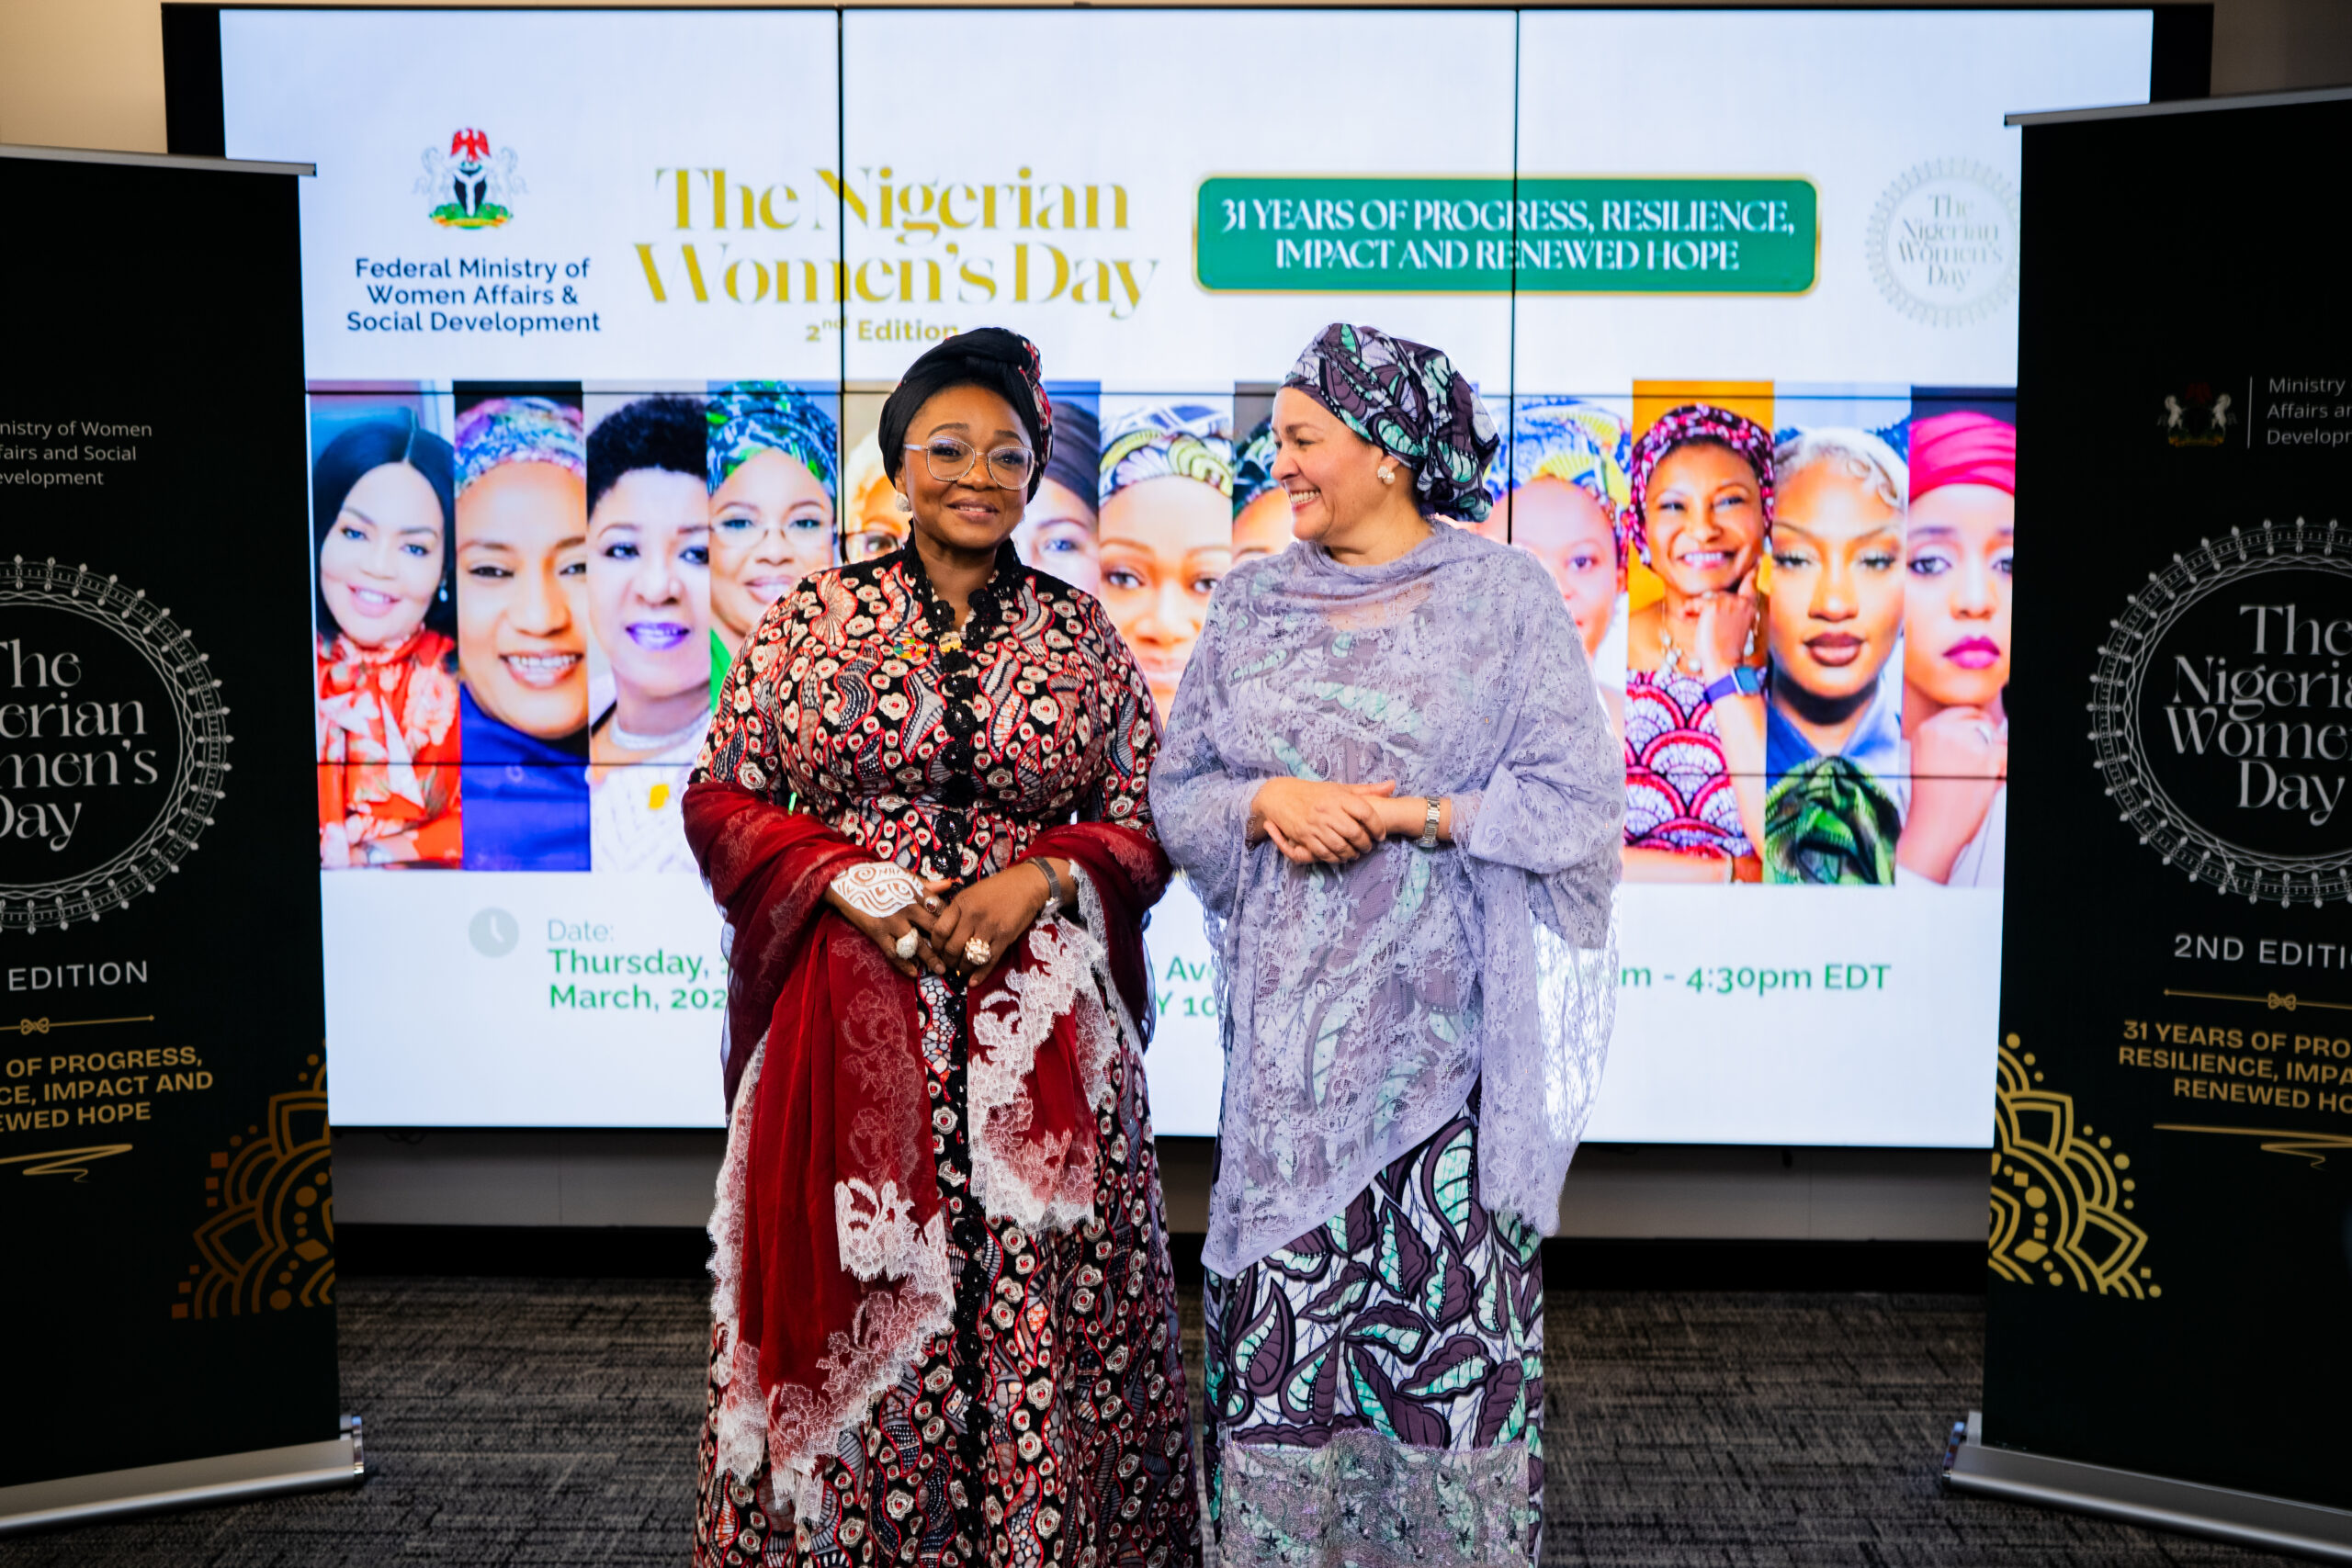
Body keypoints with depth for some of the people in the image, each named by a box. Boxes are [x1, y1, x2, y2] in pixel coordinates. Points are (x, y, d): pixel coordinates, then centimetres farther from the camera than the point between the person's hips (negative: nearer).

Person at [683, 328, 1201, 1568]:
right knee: (857, 1317, 4)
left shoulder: (1080, 632, 8)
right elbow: (720, 799, 5)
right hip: (851, 1031, 0)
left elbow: (1144, 828, 8)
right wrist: (851, 882, -10)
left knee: (1040, 1320, 4)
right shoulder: (812, 616, 6)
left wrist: (1041, 877, -11)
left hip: (1041, 1035, 1)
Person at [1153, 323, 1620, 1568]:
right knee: (1280, 1319, 5)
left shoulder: (1504, 595, 0)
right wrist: (1269, 801, -10)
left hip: (1441, 1030, -3)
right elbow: (1178, 791, 10)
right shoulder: (1251, 601, 11)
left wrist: (1408, 813, -13)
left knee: (1452, 1321, 0)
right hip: (1291, 1033, 3)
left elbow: (1581, 803, -4)